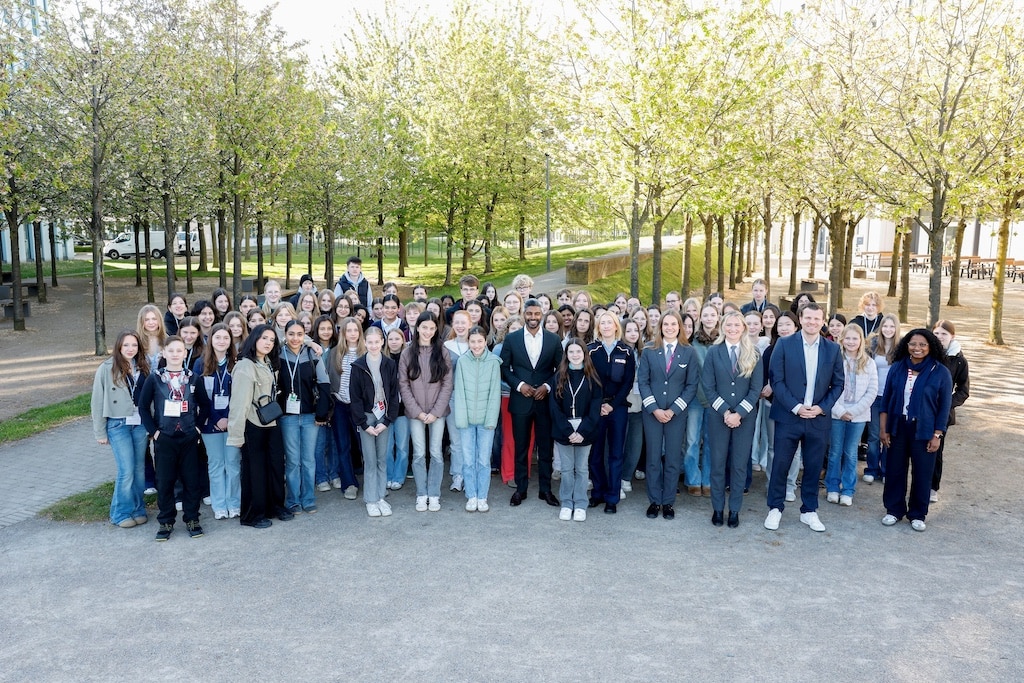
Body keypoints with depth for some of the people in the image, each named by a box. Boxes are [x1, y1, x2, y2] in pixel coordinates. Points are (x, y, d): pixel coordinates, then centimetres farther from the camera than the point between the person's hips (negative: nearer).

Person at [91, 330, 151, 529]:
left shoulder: (144, 368, 5)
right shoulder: (107, 368, -5)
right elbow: (98, 401, -2)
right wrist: (100, 432, -2)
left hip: (140, 424, 3)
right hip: (118, 425, -3)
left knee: (139, 469, 9)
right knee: (126, 470, -6)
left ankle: (138, 509, 22)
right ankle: (122, 513, 11)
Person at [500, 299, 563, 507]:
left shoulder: (554, 340, 2)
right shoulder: (511, 339, 2)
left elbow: (560, 369, 5)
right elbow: (504, 367, 4)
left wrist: (548, 386, -10)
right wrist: (519, 385, -9)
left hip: (545, 400, 0)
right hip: (520, 400, 0)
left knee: (546, 448, 7)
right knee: (521, 447, 8)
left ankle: (546, 489, 18)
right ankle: (521, 489, 18)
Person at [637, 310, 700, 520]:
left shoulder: (689, 353, 0)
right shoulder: (649, 351, 2)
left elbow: (692, 385, -2)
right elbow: (642, 381, -1)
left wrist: (673, 410, -10)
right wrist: (654, 409, -11)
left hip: (677, 413, 0)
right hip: (652, 412, 1)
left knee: (673, 459, 5)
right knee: (653, 458, 5)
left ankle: (669, 502, 16)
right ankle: (654, 501, 16)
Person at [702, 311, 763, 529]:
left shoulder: (754, 354, 1)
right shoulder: (713, 352, 1)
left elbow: (756, 388, -2)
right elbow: (708, 386, -3)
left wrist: (739, 413, -12)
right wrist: (725, 411, -12)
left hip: (745, 417, 0)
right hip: (718, 415, 0)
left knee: (739, 464, 5)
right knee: (718, 463, 5)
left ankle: (734, 510, 16)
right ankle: (717, 508, 17)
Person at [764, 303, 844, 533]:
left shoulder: (833, 349, 5)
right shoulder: (784, 345, -3)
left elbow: (838, 384, 7)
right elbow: (776, 380, -6)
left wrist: (822, 407, -7)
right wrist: (796, 407, -13)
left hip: (819, 418, 2)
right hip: (788, 416, -2)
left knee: (813, 467, 10)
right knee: (780, 464, 3)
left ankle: (809, 511, 24)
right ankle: (775, 509, 18)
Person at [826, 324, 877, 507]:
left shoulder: (868, 363, 1)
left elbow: (872, 392, -1)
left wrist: (854, 411, -9)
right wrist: (839, 410, -11)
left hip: (858, 416, 1)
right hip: (837, 414, -1)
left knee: (851, 454, 9)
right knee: (835, 452, 7)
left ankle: (848, 491, 17)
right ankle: (832, 488, 19)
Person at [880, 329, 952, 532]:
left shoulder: (940, 372, -6)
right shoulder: (897, 368, 1)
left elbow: (944, 406, -4)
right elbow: (886, 399, 4)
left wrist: (937, 435, -7)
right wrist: (883, 429, 1)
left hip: (924, 430, -2)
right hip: (898, 428, 2)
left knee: (922, 473, 7)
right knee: (894, 470, 8)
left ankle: (917, 514, 22)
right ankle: (894, 510, 23)